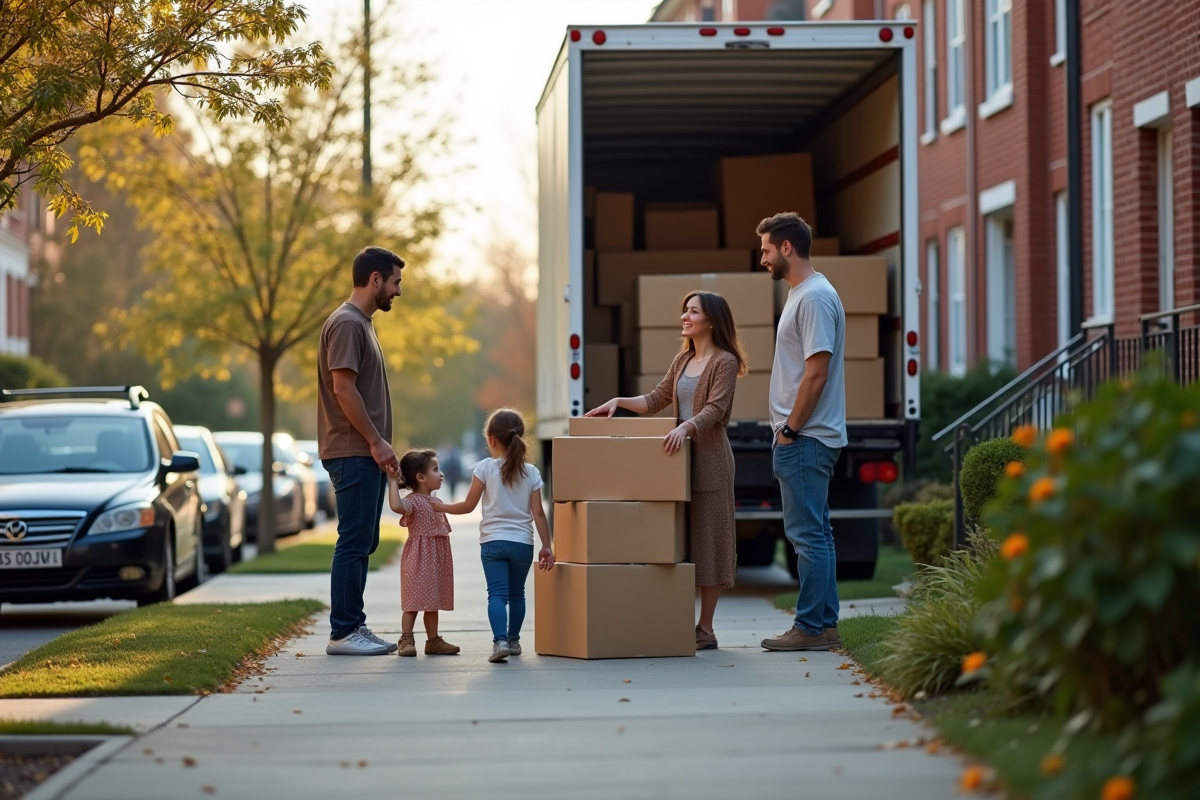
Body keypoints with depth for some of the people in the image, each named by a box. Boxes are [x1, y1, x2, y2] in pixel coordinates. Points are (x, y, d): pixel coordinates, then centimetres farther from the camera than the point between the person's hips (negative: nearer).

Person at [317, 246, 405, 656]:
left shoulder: (362, 323, 20)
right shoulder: (346, 323, -12)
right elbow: (343, 387, -19)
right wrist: (375, 441, -17)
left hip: (366, 454, 10)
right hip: (353, 453, -10)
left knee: (363, 543, 11)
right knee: (354, 543, -9)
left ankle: (355, 626, 16)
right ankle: (342, 633, -6)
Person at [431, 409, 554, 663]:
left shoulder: (485, 468, -3)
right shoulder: (531, 472, 3)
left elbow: (468, 506, 0)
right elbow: (538, 513, 0)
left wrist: (443, 507, 16)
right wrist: (546, 546, 4)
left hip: (493, 541, -3)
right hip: (523, 543, 3)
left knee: (497, 594, -8)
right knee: (517, 593, 18)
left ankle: (500, 640, -26)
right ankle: (513, 640, 28)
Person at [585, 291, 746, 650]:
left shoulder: (725, 362, -6)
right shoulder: (683, 360, 17)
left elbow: (715, 408, -18)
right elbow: (657, 398, 19)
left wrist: (686, 426, -34)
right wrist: (619, 401, 6)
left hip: (709, 459, -7)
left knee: (706, 537, -4)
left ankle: (705, 629, 0)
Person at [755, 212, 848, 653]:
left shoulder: (814, 297, -15)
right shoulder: (801, 294, 17)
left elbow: (816, 373, -21)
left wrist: (790, 430, -16)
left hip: (805, 438, -11)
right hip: (803, 437, 11)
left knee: (808, 534, -7)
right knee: (814, 534, 12)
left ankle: (811, 628, -5)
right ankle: (824, 624, 17)